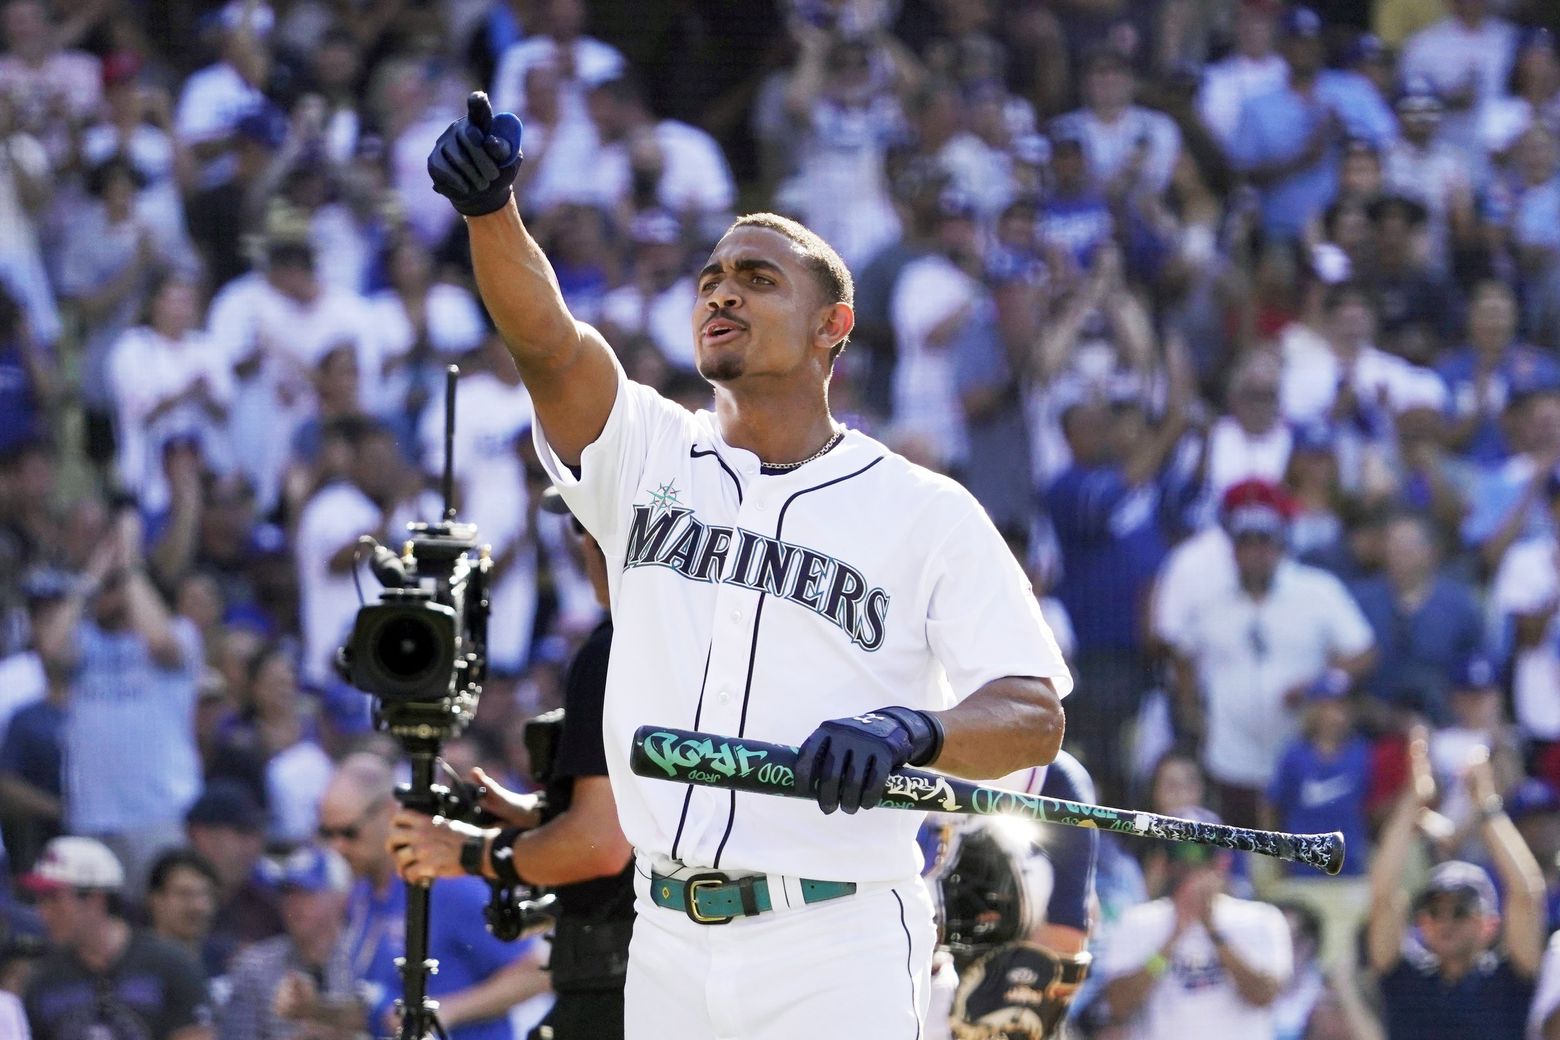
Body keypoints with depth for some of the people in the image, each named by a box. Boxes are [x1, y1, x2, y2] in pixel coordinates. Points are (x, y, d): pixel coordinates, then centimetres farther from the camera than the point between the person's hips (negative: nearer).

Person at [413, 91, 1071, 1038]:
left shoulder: (926, 512, 1)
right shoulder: (648, 454, 11)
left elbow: (1035, 716, -7)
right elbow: (547, 342, -8)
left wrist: (911, 733, -28)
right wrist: (489, 208, -28)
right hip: (668, 949, 4)